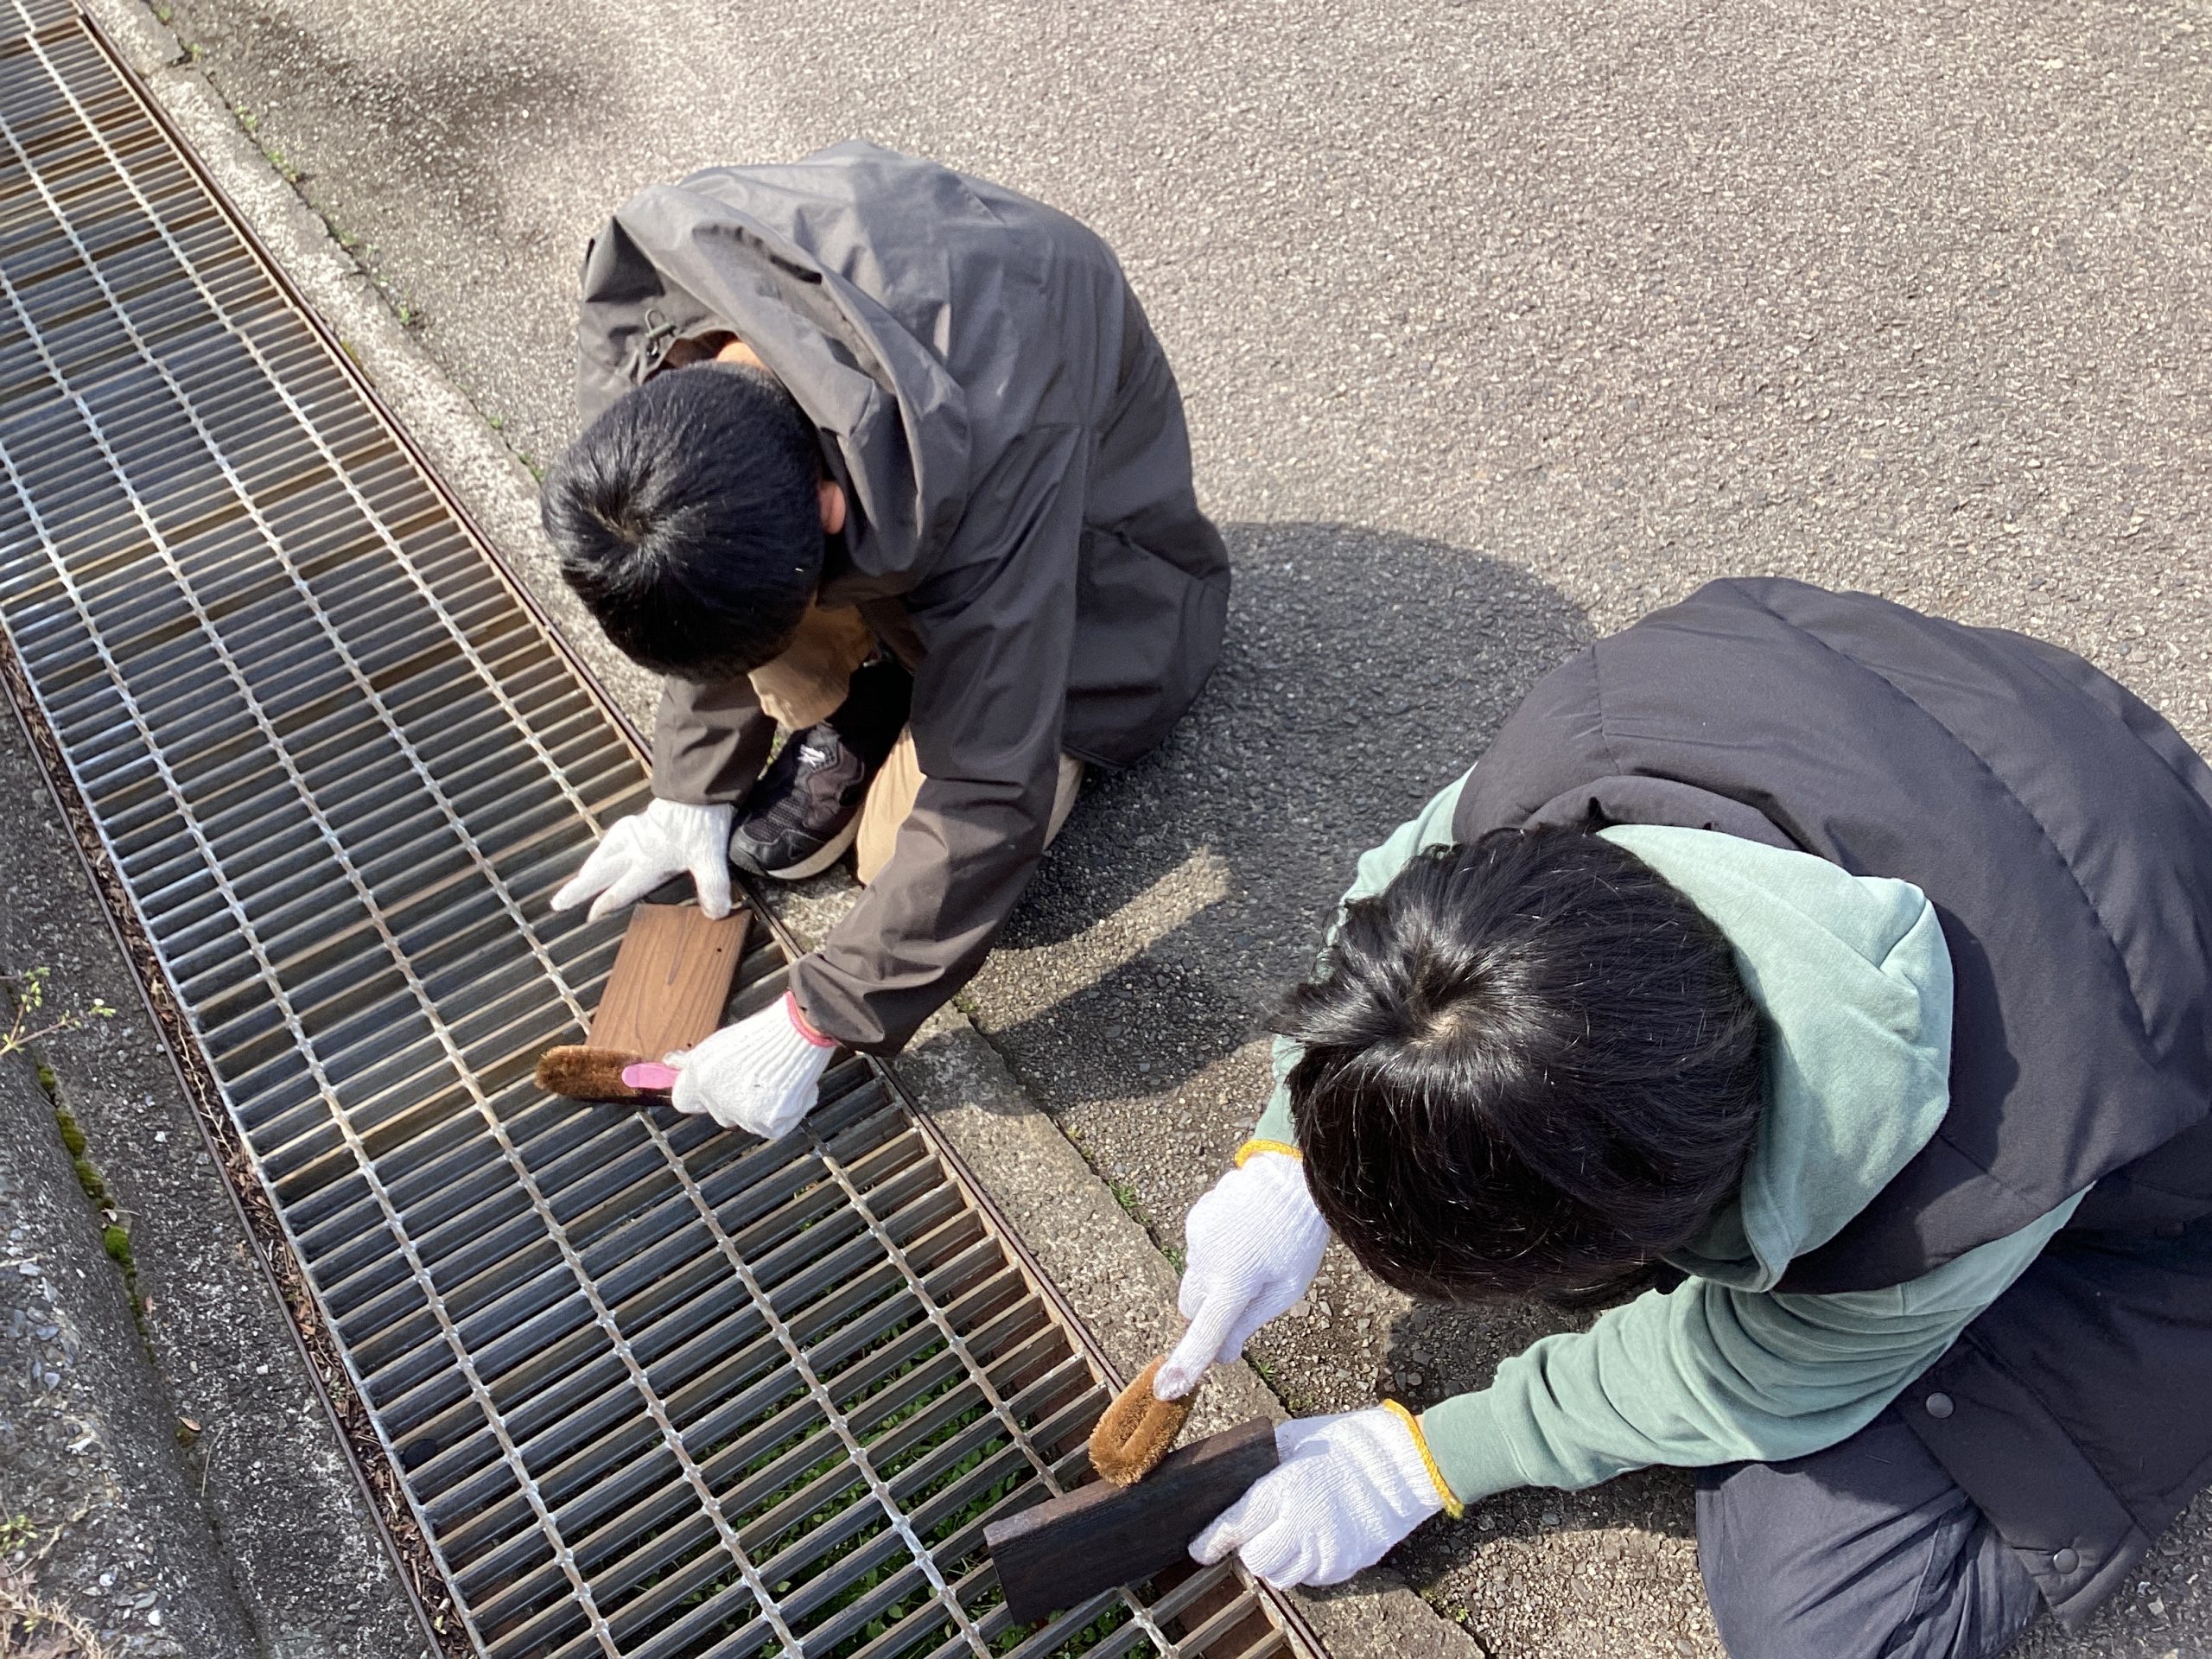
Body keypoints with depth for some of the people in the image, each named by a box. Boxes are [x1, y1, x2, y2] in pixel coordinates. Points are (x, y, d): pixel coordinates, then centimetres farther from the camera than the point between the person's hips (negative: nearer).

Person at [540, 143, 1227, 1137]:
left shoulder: (991, 459, -44)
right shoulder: (638, 311, -27)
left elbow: (988, 792, -36)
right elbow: (705, 594, -8)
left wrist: (815, 1022, -29)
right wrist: (695, 784, -4)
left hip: (1065, 517, -4)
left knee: (914, 847, -19)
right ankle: (840, 705, 0)